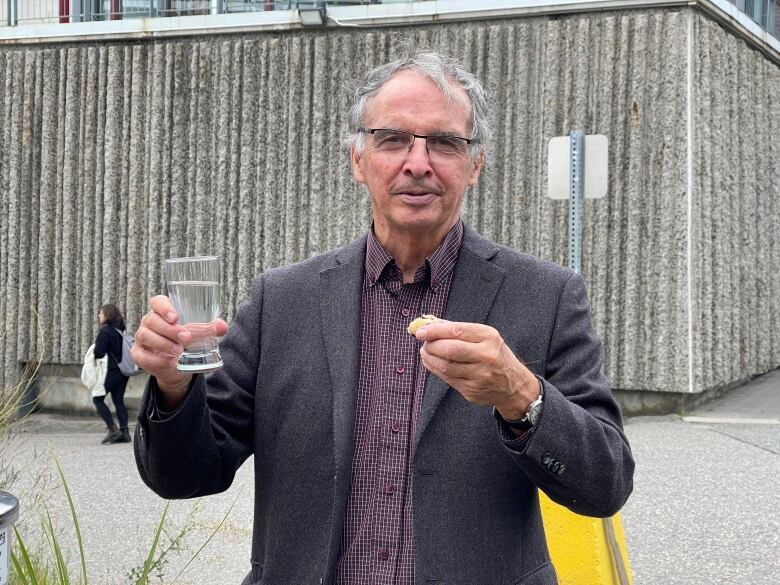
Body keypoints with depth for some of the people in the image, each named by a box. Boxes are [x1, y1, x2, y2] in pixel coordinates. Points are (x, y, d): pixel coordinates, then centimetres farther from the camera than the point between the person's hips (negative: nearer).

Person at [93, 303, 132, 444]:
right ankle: (124, 432, 5)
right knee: (118, 400, 11)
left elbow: (99, 352, -16)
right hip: (123, 371, 8)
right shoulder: (119, 330, 10)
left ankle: (112, 429, -6)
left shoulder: (105, 331, -13)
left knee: (97, 399, 2)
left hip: (111, 371, -8)